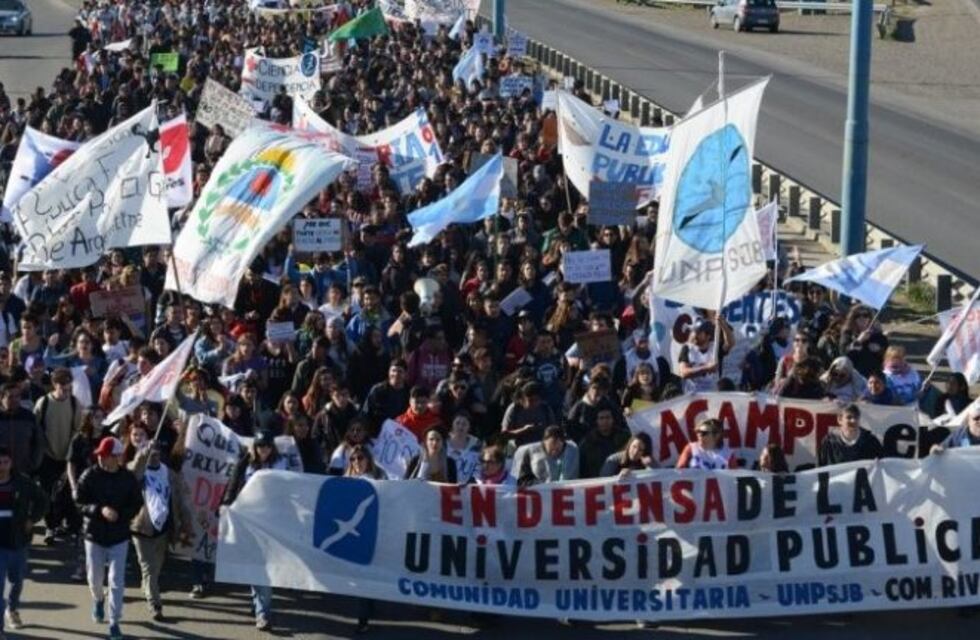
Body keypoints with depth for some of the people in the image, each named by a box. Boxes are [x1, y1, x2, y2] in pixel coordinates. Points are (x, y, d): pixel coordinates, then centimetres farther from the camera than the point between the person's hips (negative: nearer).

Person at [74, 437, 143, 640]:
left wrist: (120, 515, -19)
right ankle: (98, 599, 48)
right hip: (94, 534, 1)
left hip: (119, 537, -1)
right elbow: (79, 503, -10)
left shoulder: (128, 478, -9)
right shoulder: (90, 476, -10)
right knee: (95, 578, 14)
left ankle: (114, 622, 9)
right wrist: (99, 510, -26)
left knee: (117, 581, -2)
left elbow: (136, 505, -1)